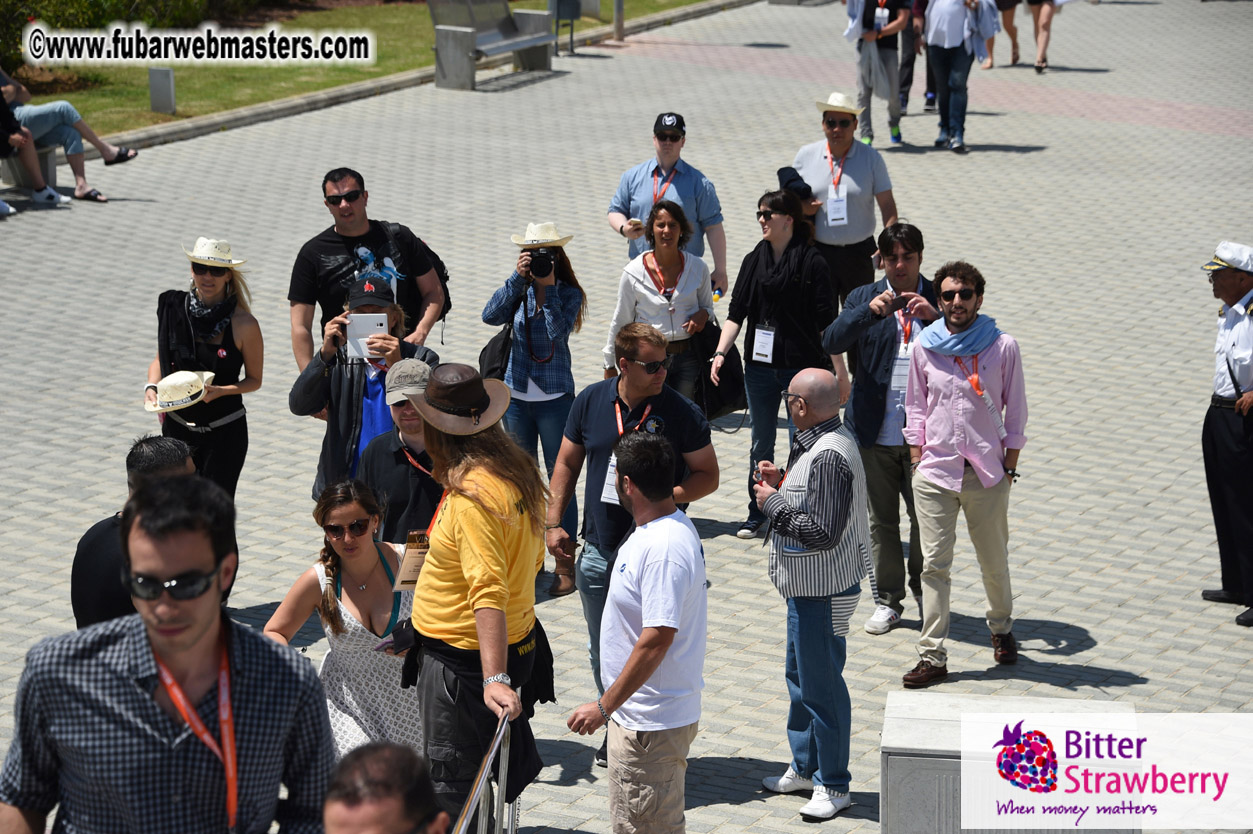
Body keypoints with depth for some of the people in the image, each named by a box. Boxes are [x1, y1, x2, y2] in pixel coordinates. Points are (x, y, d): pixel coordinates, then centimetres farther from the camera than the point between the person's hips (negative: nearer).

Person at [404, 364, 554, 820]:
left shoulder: (473, 495, -25)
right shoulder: (518, 473, 3)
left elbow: (489, 592, -31)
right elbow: (532, 560, 16)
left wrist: (495, 678, -36)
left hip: (463, 659, -9)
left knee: (451, 791, 1)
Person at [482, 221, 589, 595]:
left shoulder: (569, 294, -5)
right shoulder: (520, 291, 3)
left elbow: (558, 331, -21)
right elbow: (491, 315, -13)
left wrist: (549, 286, -21)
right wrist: (517, 278, -20)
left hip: (555, 399, -4)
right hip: (517, 396, 4)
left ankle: (565, 565, 3)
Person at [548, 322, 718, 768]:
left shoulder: (680, 412, -9)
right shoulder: (591, 401, 1)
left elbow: (708, 475, -3)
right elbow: (567, 463, 11)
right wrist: (552, 523, 4)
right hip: (598, 550, 4)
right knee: (602, 652, 16)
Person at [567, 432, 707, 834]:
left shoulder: (663, 548, -26)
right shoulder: (668, 527, 8)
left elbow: (657, 639, -28)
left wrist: (605, 706, -22)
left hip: (652, 722, -11)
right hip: (642, 715, 11)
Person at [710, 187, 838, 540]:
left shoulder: (812, 263, -7)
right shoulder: (754, 261, 7)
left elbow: (826, 323, -8)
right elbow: (736, 313, 5)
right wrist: (720, 353, -7)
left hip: (802, 366, -4)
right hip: (760, 366, 4)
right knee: (761, 444, 13)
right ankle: (757, 514, 25)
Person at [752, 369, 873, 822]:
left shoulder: (829, 457, -26)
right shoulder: (817, 444, 7)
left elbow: (824, 532, -29)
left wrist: (773, 503, -20)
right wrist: (782, 483, 6)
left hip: (825, 591, -11)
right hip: (808, 586, 11)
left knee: (820, 685, 0)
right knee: (800, 677, 21)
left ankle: (833, 784, 11)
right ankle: (805, 767, 34)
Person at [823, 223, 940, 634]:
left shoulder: (938, 300, 1)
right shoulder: (864, 298, 3)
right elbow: (831, 342, -12)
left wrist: (934, 317, -25)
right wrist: (870, 311, -26)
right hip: (875, 430, 1)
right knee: (881, 519, 9)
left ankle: (924, 590, 29)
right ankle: (888, 599, 22)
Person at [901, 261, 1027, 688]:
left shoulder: (1003, 347, -3)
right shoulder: (924, 347, 2)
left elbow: (1016, 411, 3)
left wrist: (1009, 467, -1)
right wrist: (917, 459, 5)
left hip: (987, 475, -1)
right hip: (935, 472, 1)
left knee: (994, 562, 12)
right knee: (934, 565, -2)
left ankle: (1001, 629, 38)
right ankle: (932, 657, 0)